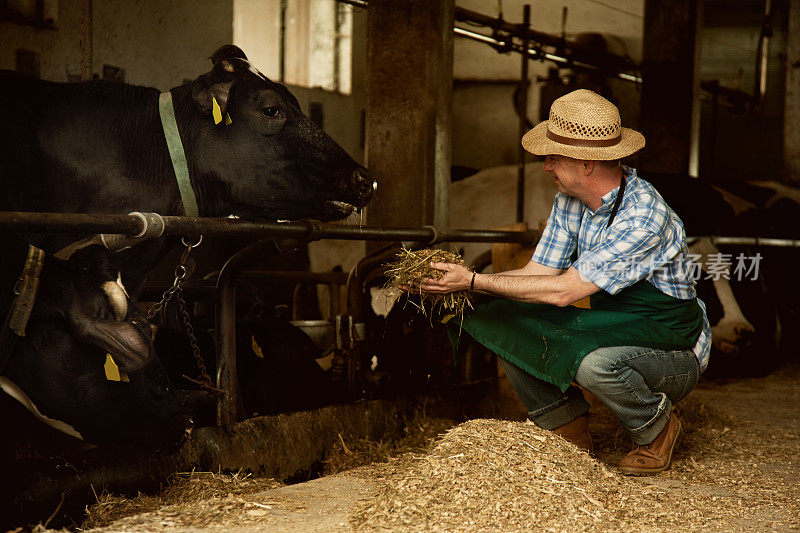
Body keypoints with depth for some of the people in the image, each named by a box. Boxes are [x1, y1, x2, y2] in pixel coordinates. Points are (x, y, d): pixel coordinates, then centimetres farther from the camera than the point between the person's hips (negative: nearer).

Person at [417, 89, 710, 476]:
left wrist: (475, 282, -27)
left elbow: (563, 291, -30)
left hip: (674, 354, -7)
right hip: (606, 333, 7)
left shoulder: (644, 217, -29)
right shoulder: (570, 200, -3)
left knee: (594, 361, -39)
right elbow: (538, 273, -3)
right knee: (497, 317, -8)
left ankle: (656, 429, -5)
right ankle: (569, 432, 3)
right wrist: (459, 285, -15)